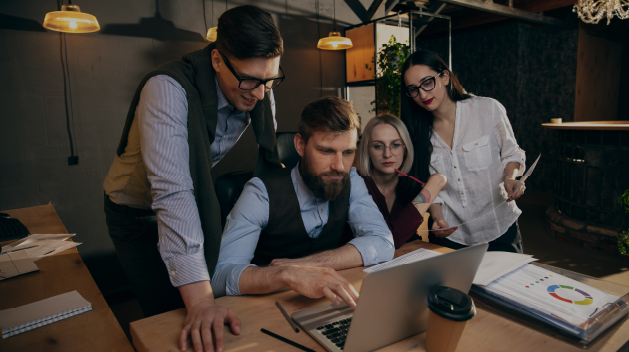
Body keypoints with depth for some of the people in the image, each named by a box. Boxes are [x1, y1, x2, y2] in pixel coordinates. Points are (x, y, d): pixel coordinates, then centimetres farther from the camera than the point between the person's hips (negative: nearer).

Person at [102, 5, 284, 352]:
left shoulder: (257, 88, -15)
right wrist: (199, 300, -46)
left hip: (196, 200, 5)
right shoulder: (167, 89, -34)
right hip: (137, 211, -5)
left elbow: (270, 162, -3)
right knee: (175, 315, -6)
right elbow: (172, 193, -42)